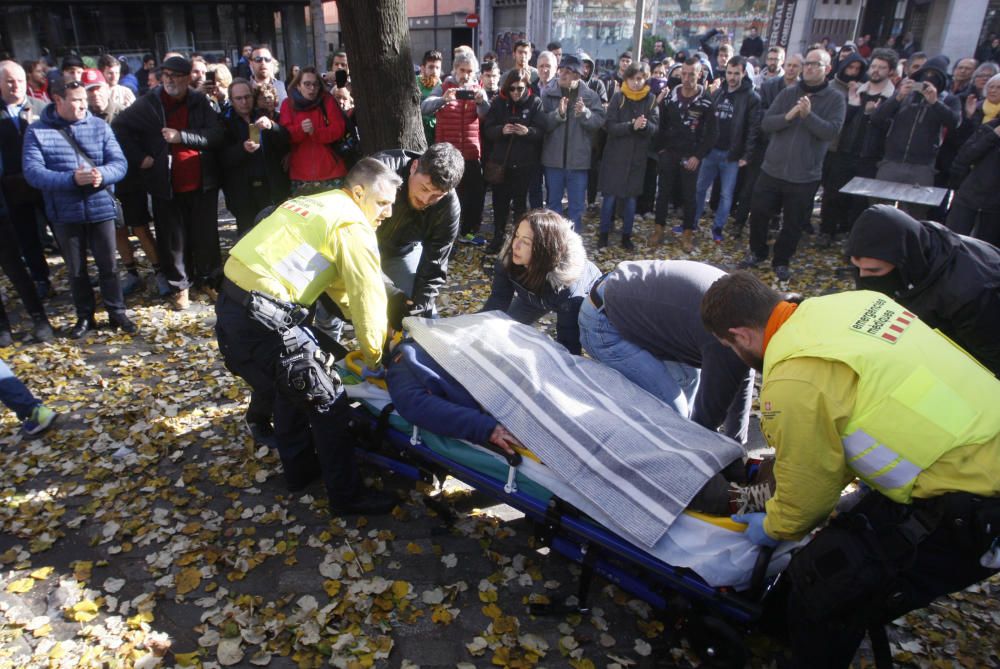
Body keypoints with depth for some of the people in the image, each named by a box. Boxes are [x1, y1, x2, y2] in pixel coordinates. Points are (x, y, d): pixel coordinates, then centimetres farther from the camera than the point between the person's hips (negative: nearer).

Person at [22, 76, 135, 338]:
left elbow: (120, 163, -5)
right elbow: (32, 172, -13)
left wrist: (102, 175, -27)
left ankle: (117, 313, 22)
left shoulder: (99, 126, 1)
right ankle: (85, 316, 27)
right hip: (65, 213, 0)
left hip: (100, 209, 0)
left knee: (108, 266, 8)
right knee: (76, 270, 12)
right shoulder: (37, 131, -3)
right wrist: (72, 179, -28)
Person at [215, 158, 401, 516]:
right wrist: (375, 356, 6)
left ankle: (300, 468, 41)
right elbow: (369, 297, -6)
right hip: (262, 320, -10)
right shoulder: (353, 227, -8)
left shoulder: (315, 205, 20)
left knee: (288, 388, 26)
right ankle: (346, 495, 15)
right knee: (327, 403, 3)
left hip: (231, 305, 10)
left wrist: (354, 316, 27)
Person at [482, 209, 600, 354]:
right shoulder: (509, 258, -35)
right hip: (537, 294, 4)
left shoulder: (568, 287, -47)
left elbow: (568, 342, -43)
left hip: (585, 294, -4)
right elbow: (498, 300, -28)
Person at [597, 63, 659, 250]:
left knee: (631, 199, 7)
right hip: (615, 155, -1)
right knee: (610, 197, 2)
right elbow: (610, 126, -11)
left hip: (638, 157, 1)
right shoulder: (618, 97, -3)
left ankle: (626, 236, 19)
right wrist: (632, 126, -25)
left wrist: (645, 125, -26)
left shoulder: (651, 99, 1)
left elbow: (655, 128, -4)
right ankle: (603, 234, 15)